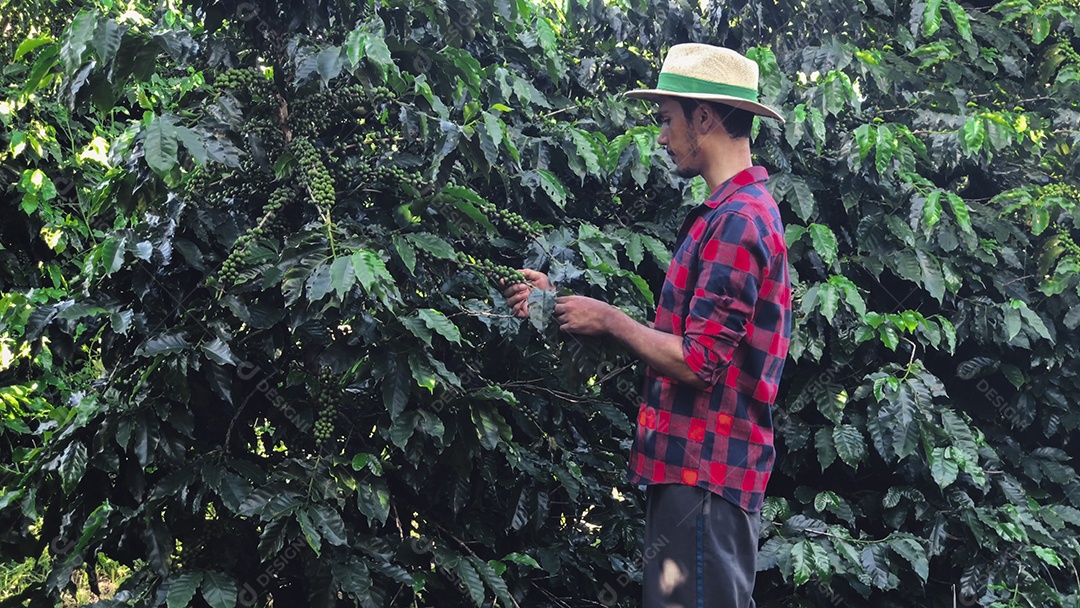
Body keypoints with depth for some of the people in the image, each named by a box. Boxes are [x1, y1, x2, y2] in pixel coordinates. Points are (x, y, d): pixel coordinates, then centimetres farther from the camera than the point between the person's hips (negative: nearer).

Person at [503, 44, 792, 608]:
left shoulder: (736, 221, -17)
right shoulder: (738, 211, 16)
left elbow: (698, 362, -22)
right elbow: (677, 336, 17)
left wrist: (609, 320, -8)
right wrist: (558, 301, 17)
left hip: (705, 475, -10)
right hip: (692, 466, 10)